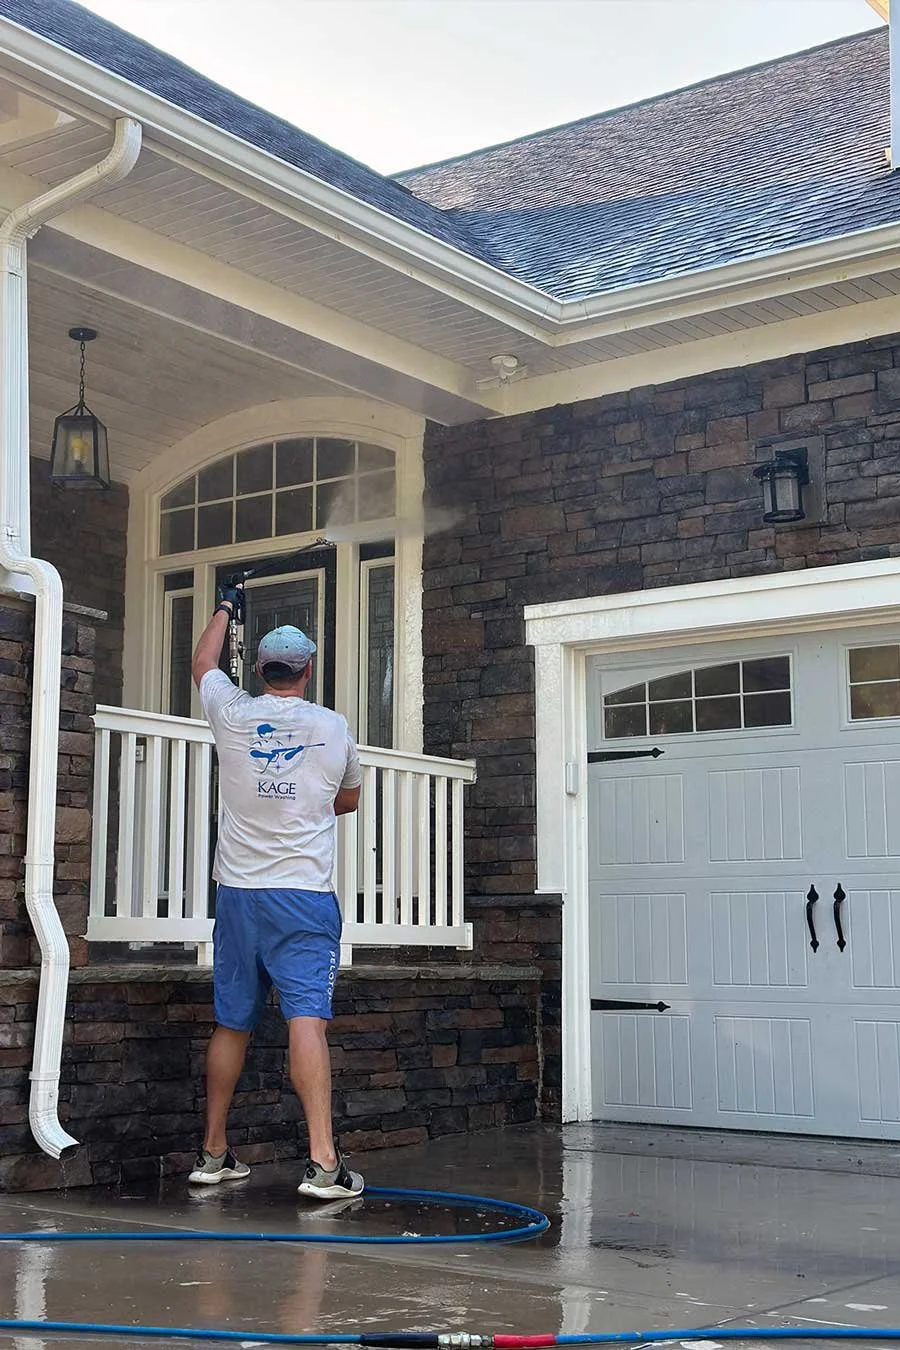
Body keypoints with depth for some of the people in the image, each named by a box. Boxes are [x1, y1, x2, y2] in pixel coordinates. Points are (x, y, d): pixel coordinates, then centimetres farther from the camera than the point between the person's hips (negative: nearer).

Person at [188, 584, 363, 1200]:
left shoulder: (234, 715, 3)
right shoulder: (334, 727, 3)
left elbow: (203, 664, 26)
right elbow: (349, 797, 22)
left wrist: (226, 606, 42)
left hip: (238, 892, 3)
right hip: (306, 894, -2)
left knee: (232, 1023, 11)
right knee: (306, 1017, -12)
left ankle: (214, 1152, 21)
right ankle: (323, 1160, -18)